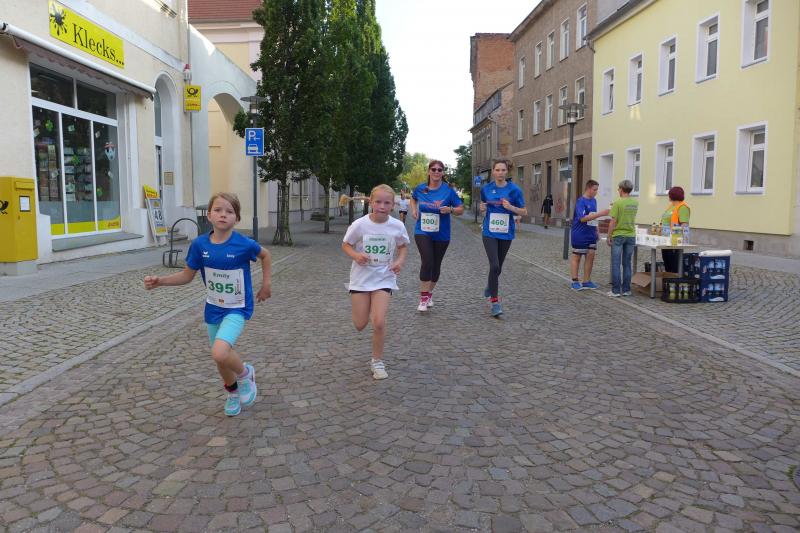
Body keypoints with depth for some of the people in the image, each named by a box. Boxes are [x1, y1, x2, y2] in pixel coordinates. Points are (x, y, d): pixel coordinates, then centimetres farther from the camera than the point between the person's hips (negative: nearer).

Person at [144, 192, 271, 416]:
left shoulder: (244, 244, -19)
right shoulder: (199, 244, -10)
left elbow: (265, 255, 2)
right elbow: (187, 275, 2)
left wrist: (266, 284, 2)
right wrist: (159, 281, -11)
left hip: (237, 308, -4)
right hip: (213, 308, 5)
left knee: (219, 353, -26)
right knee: (221, 358, 16)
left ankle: (245, 373, 6)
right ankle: (233, 392, 46)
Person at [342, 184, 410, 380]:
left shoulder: (397, 226, -10)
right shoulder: (360, 224, -14)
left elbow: (403, 246, 9)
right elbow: (345, 245, 0)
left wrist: (400, 261, -10)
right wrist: (356, 255, -20)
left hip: (384, 278, 0)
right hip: (361, 277, 0)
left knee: (379, 322, -13)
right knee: (360, 325, 7)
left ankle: (377, 361, 9)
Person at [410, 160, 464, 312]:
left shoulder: (448, 190, -7)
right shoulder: (420, 188, -1)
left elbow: (461, 209, -3)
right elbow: (413, 198, 23)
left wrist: (450, 209, -22)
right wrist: (414, 209, 4)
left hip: (441, 234, 1)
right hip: (422, 232, -1)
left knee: (436, 265, 12)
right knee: (427, 262, -18)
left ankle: (429, 293, 34)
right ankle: (423, 297, -8)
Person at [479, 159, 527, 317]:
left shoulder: (514, 190, -5)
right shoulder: (486, 189, 1)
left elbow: (524, 212, -1)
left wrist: (510, 207, -19)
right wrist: (482, 208, -5)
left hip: (506, 234, 1)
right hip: (490, 233, -1)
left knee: (498, 267, 14)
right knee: (494, 265, -15)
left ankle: (491, 284, 48)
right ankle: (495, 302, -7)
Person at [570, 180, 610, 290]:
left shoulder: (594, 201, 10)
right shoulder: (581, 201, -14)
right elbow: (583, 218, -24)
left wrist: (596, 231, 17)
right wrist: (601, 213, -26)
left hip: (591, 234, 7)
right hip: (580, 235, -7)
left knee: (590, 256, 6)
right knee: (576, 257, 3)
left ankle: (587, 281, 14)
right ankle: (575, 281, 10)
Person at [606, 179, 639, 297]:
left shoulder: (618, 203, -13)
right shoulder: (635, 202, 4)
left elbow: (613, 222, -14)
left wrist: (609, 236, -6)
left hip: (618, 235, -5)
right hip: (631, 236, 5)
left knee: (616, 264, 1)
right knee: (627, 264, 10)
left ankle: (616, 290, 1)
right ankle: (626, 289, 13)